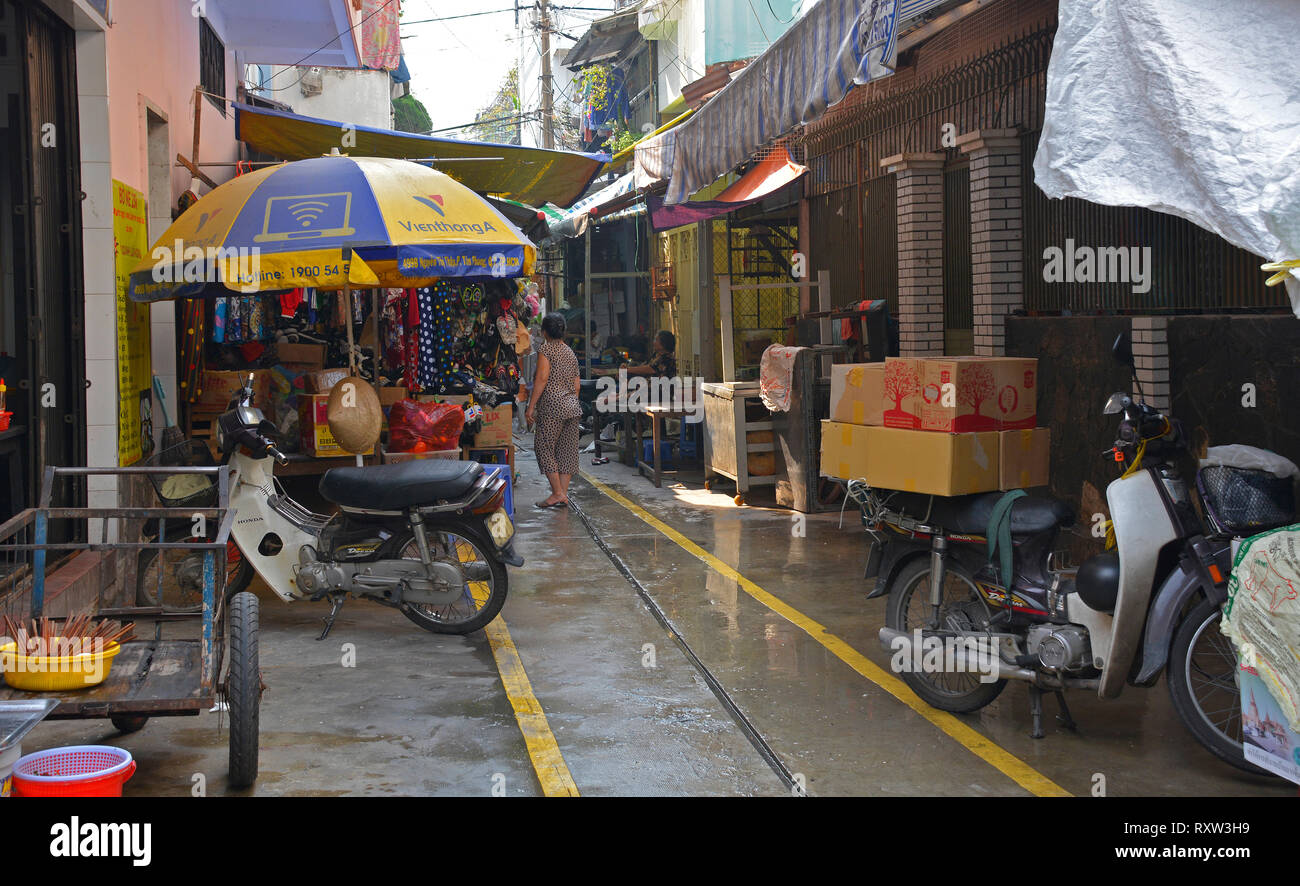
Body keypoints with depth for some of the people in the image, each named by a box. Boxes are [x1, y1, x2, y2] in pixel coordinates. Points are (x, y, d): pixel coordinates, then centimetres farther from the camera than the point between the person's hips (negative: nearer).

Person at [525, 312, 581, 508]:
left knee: (544, 448, -1)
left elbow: (542, 378, -13)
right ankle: (564, 494, 7)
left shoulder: (545, 349, -5)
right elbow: (576, 384, 16)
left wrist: (531, 406, -12)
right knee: (567, 450, 7)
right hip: (573, 406, 7)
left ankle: (557, 493, -7)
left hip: (553, 406, -7)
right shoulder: (570, 352, 17)